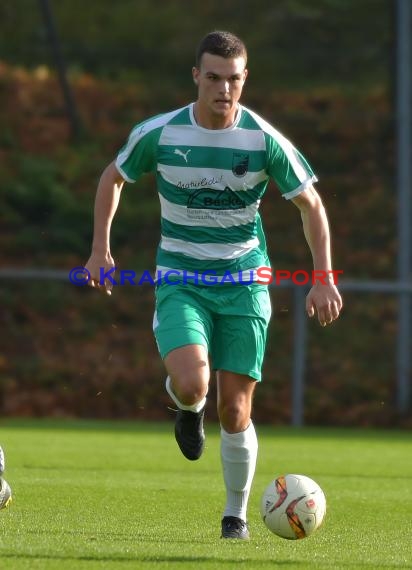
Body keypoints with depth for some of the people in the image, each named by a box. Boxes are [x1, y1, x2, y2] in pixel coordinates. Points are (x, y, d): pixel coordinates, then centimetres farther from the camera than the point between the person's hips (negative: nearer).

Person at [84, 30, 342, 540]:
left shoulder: (264, 141, -9)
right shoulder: (158, 134, -8)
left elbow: (310, 204, 2)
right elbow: (112, 178, 11)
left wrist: (323, 278, -4)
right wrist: (100, 249, 5)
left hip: (244, 282, 0)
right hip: (181, 281, 0)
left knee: (234, 410, -2)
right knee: (191, 384, -25)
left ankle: (236, 514, 19)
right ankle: (188, 409, 14)